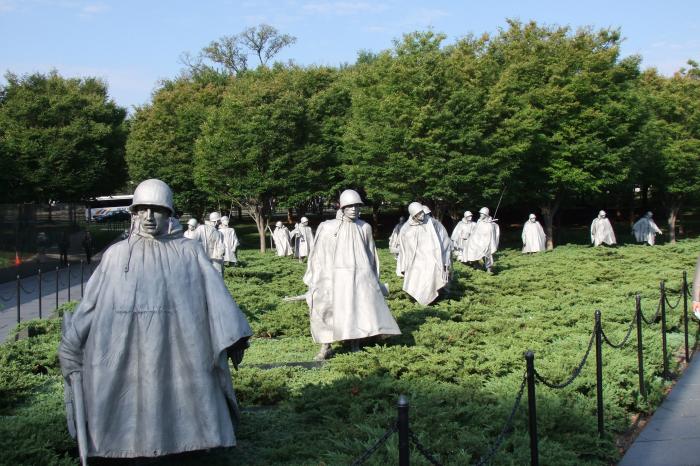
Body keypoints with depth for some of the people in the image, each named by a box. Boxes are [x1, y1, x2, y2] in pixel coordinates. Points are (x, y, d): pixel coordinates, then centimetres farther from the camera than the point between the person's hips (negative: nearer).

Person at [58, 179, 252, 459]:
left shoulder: (189, 252, 3)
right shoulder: (116, 255, 8)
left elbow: (214, 292, -1)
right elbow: (92, 300, 12)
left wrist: (231, 336, -8)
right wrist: (72, 343, 15)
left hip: (176, 350, -1)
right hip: (127, 352, 2)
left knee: (178, 405, 4)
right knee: (132, 409, 6)